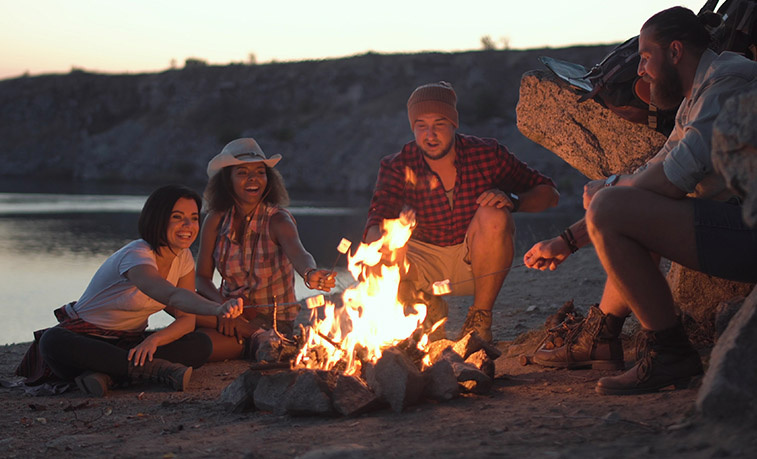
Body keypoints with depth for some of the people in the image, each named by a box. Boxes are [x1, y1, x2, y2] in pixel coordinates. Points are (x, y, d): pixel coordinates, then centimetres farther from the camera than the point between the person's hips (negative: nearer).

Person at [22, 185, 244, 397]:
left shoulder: (183, 257, -2)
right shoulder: (136, 256, -25)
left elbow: (186, 319, -4)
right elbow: (172, 295, -46)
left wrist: (154, 339, -25)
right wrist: (217, 308, -65)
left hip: (129, 341, 6)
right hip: (85, 337, -6)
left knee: (201, 345, -19)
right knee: (52, 342, -40)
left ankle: (107, 373, -28)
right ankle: (157, 369, -38)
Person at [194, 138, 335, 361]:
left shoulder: (277, 220, -13)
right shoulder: (217, 219, -1)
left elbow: (297, 253, -34)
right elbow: (202, 277, -1)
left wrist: (310, 274, -59)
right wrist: (221, 305, -22)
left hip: (272, 321, -5)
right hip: (231, 308, 5)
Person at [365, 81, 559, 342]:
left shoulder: (487, 154, -14)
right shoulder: (398, 167, -13)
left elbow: (549, 193, -8)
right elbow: (377, 225, -25)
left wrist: (512, 201, -30)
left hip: (477, 260, -1)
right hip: (425, 259, 1)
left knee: (493, 217, -31)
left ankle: (480, 317, -14)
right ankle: (433, 309, 5)